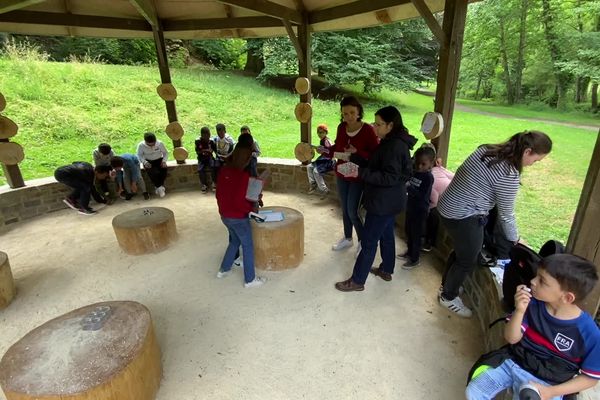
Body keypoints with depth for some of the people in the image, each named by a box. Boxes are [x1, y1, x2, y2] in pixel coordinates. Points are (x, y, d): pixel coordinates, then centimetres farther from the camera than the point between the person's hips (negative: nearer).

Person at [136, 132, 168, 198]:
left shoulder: (160, 143, -10)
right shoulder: (141, 145, -11)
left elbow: (165, 153, 0)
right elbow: (139, 156, -1)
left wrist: (164, 161, -18)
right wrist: (144, 162, -21)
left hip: (159, 160, 1)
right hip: (148, 161, -1)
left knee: (164, 169, -30)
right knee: (153, 173, -33)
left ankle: (158, 187, -13)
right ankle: (160, 187, -16)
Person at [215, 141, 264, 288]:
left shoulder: (224, 170, 0)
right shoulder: (243, 175, -23)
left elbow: (219, 193, 9)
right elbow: (239, 201, -26)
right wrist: (252, 207, -10)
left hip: (224, 215, 8)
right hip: (238, 218, -8)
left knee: (235, 241, 28)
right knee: (248, 246, 8)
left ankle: (224, 269, 38)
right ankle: (250, 279, 19)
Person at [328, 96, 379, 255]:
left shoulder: (368, 129, -17)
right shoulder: (341, 127, -2)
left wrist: (357, 153, -30)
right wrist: (326, 150, -9)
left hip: (358, 176, -6)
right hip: (341, 174, 6)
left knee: (352, 211, -4)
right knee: (344, 209, 16)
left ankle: (363, 241, 20)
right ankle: (347, 238, 36)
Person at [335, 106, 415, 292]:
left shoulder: (395, 146, -23)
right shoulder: (391, 143, 9)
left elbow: (389, 178, -27)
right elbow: (375, 165, 14)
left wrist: (360, 173, -29)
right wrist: (353, 157, 6)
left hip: (384, 202, -10)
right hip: (388, 201, 10)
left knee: (368, 241, -2)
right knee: (386, 235, 21)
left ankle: (357, 281, 10)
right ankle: (386, 270, 39)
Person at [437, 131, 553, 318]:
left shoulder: (487, 149, 1)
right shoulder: (509, 175, -21)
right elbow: (506, 215, -10)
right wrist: (516, 240, 8)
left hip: (447, 206, 9)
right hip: (464, 218, -9)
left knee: (461, 251, 27)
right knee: (467, 261, 12)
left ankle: (447, 286, 45)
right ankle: (448, 297, 32)